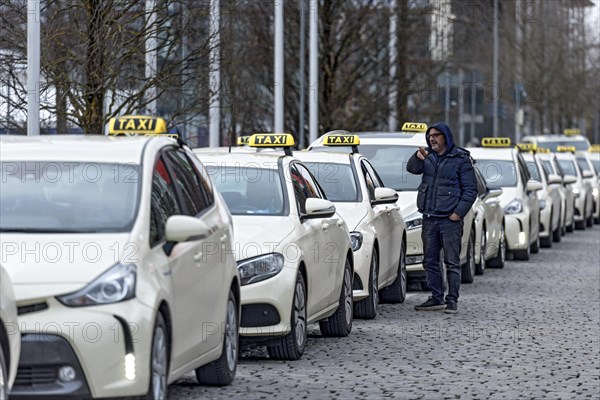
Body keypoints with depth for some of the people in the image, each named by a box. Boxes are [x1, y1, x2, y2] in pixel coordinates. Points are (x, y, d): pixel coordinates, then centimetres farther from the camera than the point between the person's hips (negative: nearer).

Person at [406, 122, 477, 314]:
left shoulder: (460, 159, -2)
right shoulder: (428, 157, 13)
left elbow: (471, 189, -3)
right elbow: (412, 168, -4)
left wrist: (459, 212, -12)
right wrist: (418, 158, -25)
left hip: (450, 219, -6)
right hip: (429, 219, 6)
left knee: (452, 261, -4)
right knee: (430, 260, 9)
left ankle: (452, 300, -2)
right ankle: (436, 298, 16)